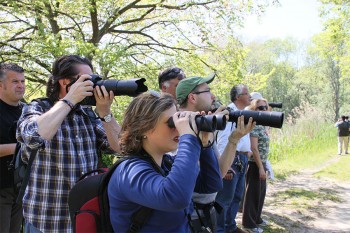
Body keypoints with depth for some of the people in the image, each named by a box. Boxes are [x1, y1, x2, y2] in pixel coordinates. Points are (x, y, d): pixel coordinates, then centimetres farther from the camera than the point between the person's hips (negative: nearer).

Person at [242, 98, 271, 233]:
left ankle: (256, 218, 31)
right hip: (255, 164, -9)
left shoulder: (262, 125, 12)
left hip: (261, 163, 9)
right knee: (253, 193, 0)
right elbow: (254, 148, -20)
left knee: (261, 192, 17)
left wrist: (264, 166, 16)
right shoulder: (254, 125, -16)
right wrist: (260, 167, -20)